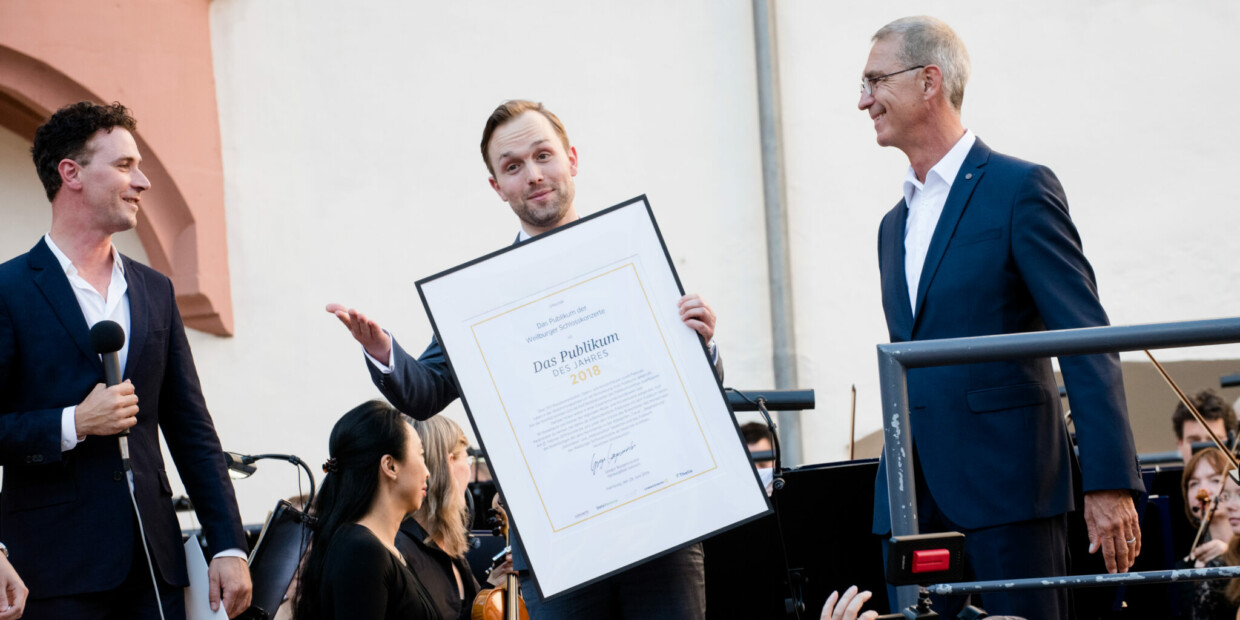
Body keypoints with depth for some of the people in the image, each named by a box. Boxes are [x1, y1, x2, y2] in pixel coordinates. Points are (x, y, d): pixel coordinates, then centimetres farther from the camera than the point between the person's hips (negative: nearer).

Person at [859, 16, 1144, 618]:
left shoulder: (1020, 189, -4)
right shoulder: (896, 225, 19)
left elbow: (1087, 342, -10)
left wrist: (1110, 484, -17)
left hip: (1006, 484, -7)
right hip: (912, 501, 7)